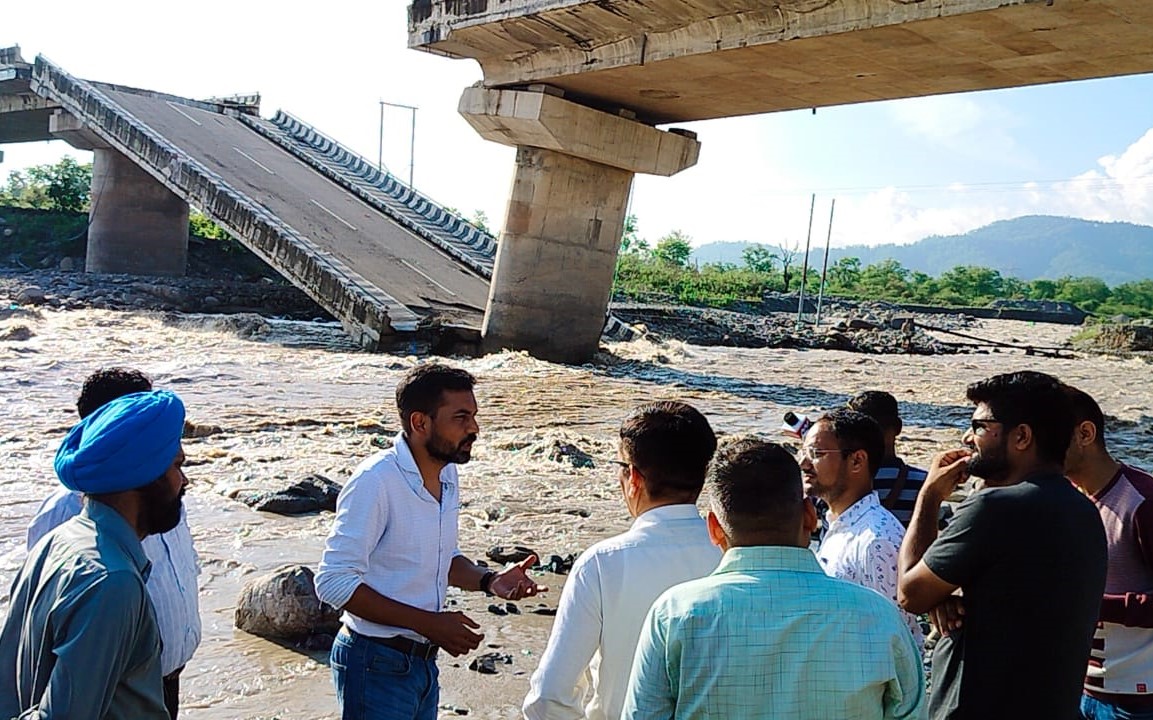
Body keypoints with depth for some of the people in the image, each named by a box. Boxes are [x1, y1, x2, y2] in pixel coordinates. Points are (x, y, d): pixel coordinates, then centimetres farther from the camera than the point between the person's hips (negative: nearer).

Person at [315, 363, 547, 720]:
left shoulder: (448, 474, 4)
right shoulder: (376, 480, -22)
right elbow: (334, 581, -23)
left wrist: (489, 579, -4)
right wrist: (428, 623, -23)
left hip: (424, 660, 8)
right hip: (376, 664, -8)